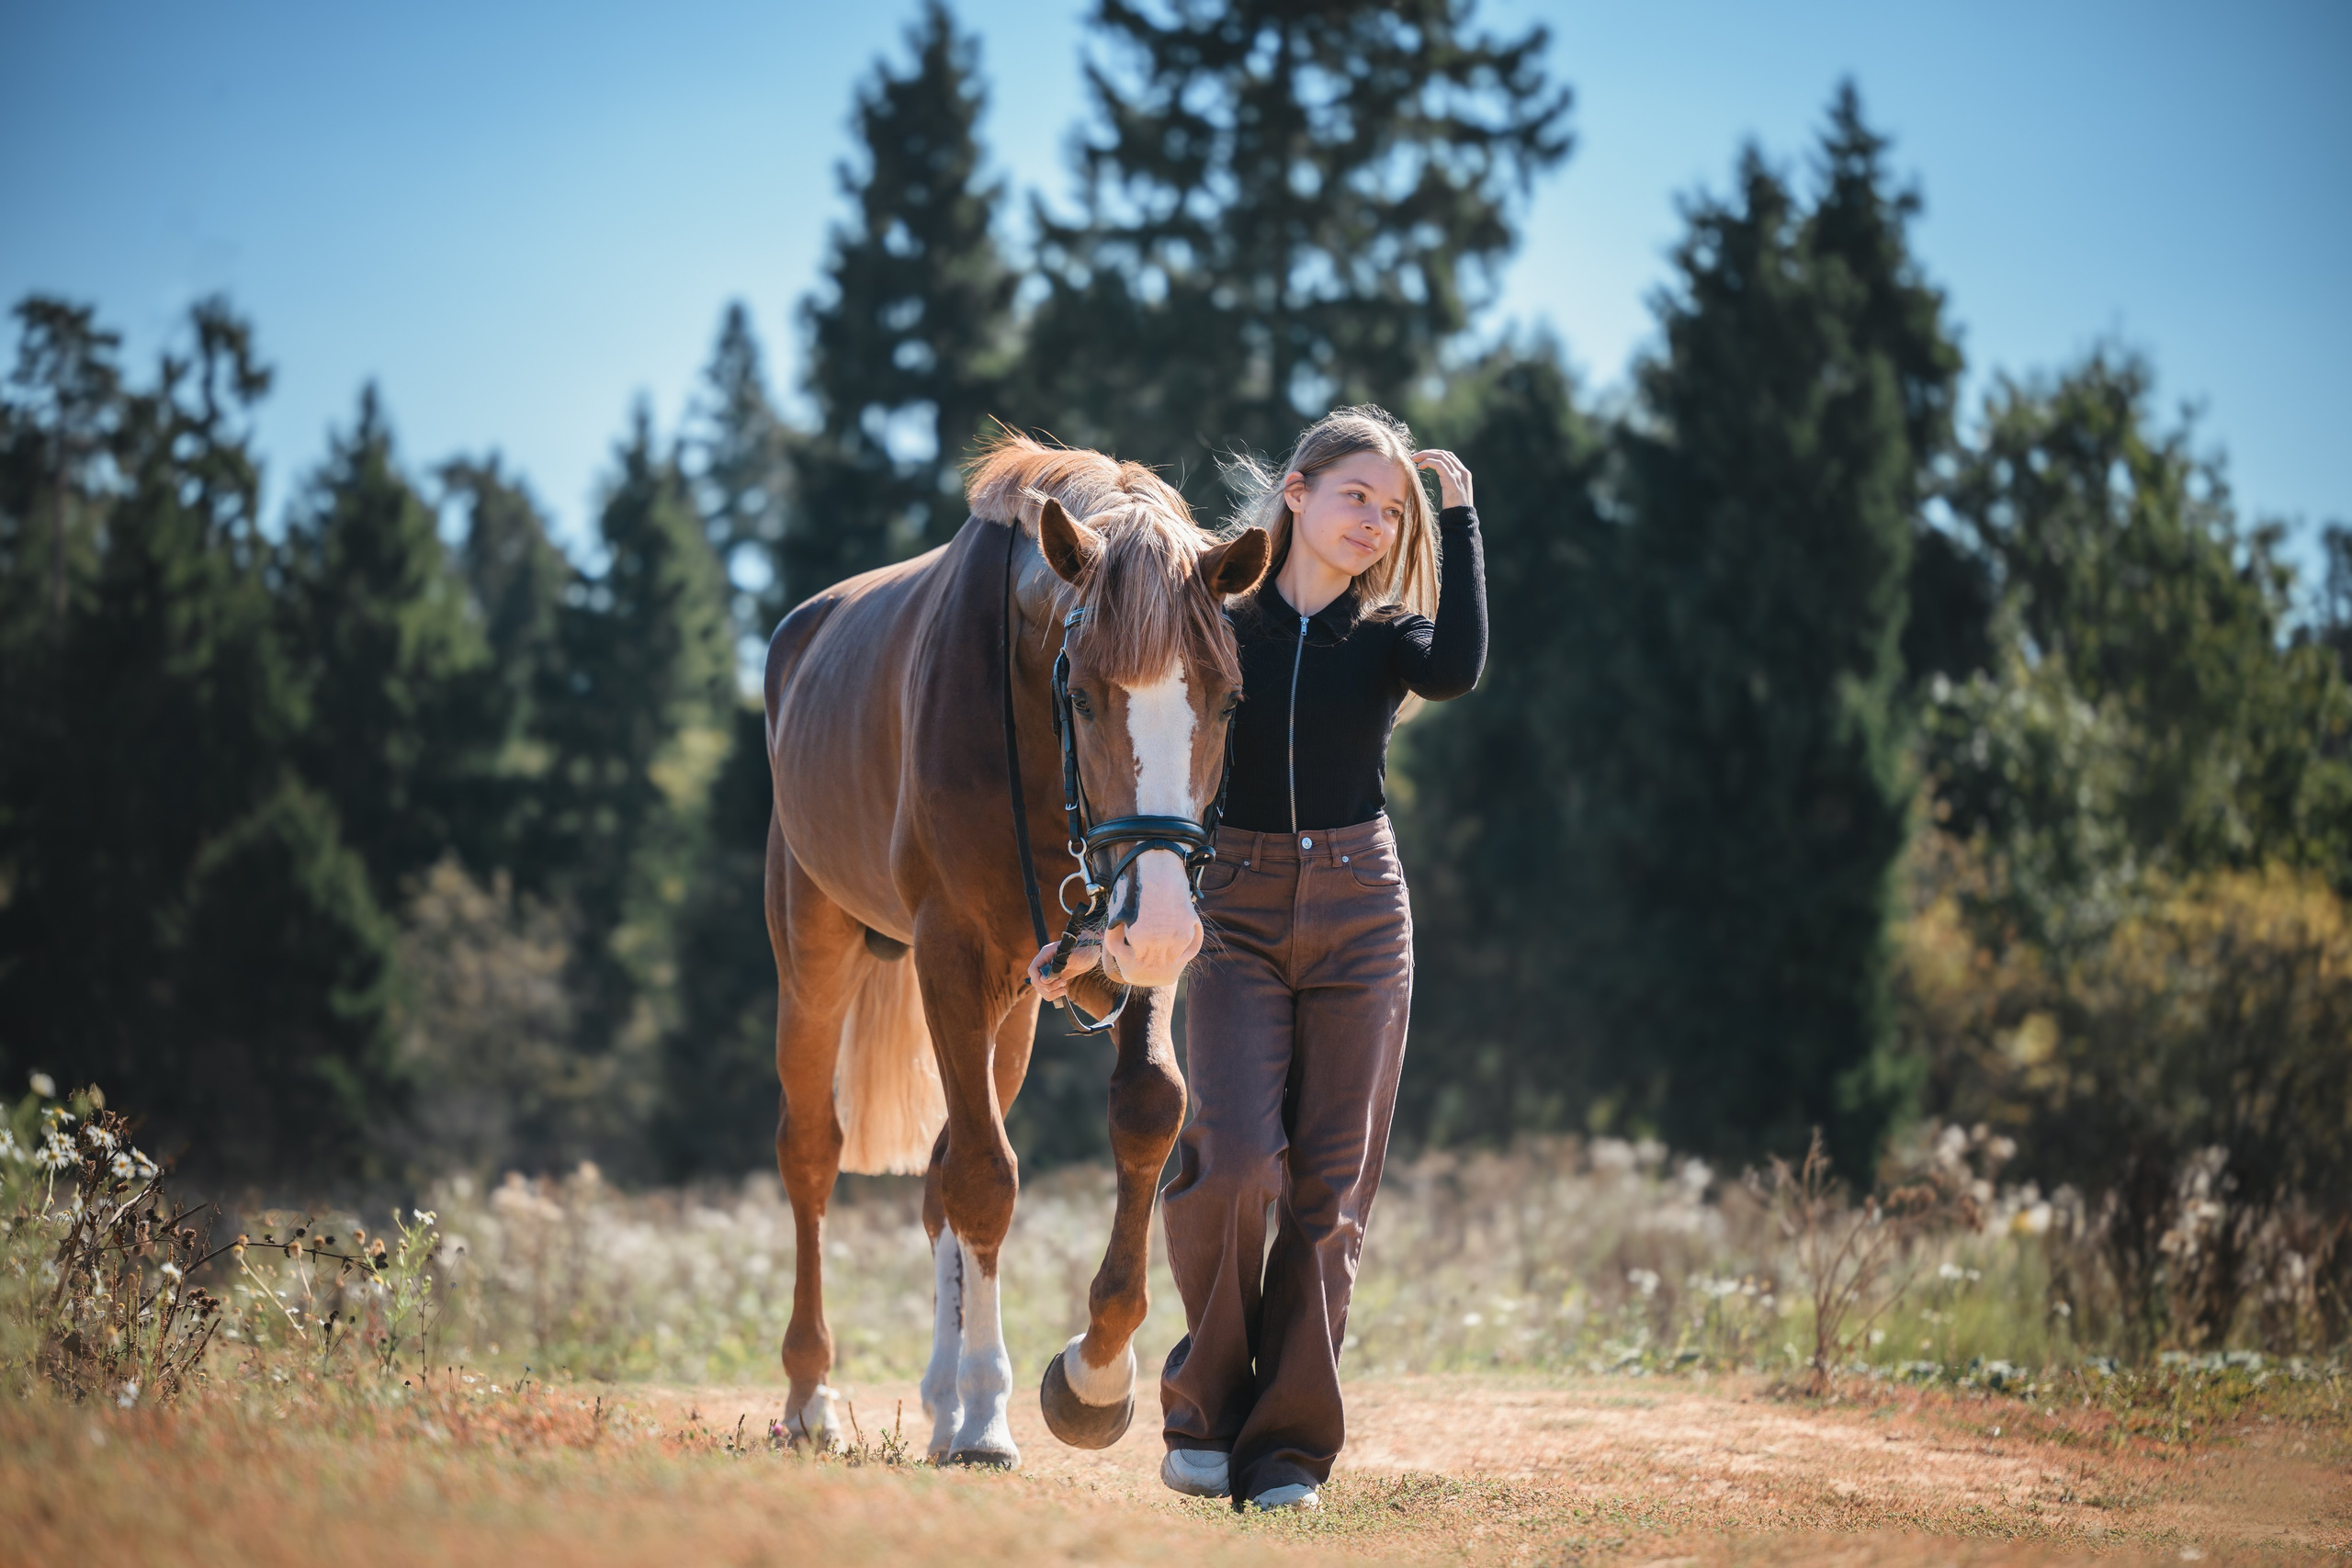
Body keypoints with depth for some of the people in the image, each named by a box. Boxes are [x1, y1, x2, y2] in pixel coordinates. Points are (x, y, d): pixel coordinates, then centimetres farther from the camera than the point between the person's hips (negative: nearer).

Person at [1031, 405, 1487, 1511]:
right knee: (1234, 1161, -17)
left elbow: (1458, 668, -17)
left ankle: (1286, 1443, 5)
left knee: (1330, 1189, -2)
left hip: (1360, 920, 2)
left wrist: (1459, 512, -10)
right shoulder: (1216, 627, 4)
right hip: (1237, 916, -2)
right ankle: (1206, 1405, 3)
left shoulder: (1384, 638, 7)